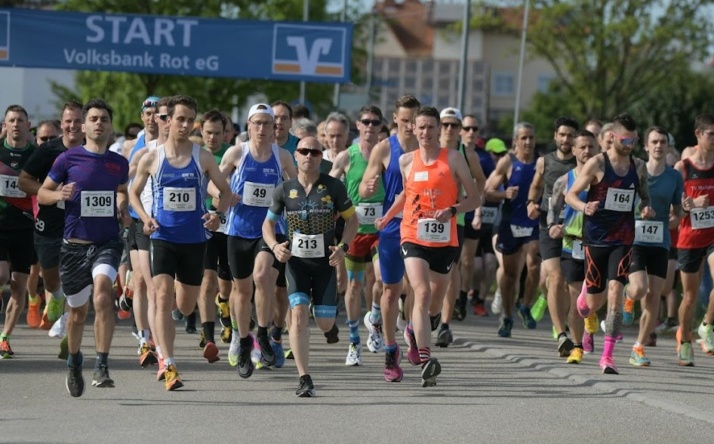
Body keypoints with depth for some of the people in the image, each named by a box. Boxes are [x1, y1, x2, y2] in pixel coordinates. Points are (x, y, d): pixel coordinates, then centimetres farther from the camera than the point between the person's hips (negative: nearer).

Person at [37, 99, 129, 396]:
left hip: (107, 243, 0)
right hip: (75, 245, 0)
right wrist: (59, 195, -15)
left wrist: (123, 210, 6)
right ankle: (74, 363, 38)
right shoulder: (68, 159, -1)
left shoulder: (119, 164, 6)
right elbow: (42, 193, 6)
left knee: (102, 290, -27)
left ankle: (102, 367, -27)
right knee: (78, 312, 10)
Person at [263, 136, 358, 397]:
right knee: (299, 313, -17)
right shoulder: (285, 189, 0)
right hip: (296, 260, 0)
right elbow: (268, 222, 8)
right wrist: (274, 246, -11)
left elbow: (351, 219, 5)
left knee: (325, 324, 0)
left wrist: (343, 247, -11)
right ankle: (304, 380, -15)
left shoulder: (333, 187, -3)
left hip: (325, 261, 0)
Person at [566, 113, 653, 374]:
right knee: (595, 301, 4)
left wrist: (646, 208, -2)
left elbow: (645, 196, 21)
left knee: (615, 293, -15)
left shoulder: (639, 167, 7)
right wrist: (584, 207, -27)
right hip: (596, 238, -2)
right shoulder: (597, 164, -6)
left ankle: (607, 356, -11)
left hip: (623, 240, 2)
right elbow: (570, 195, -5)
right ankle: (584, 296, 45)